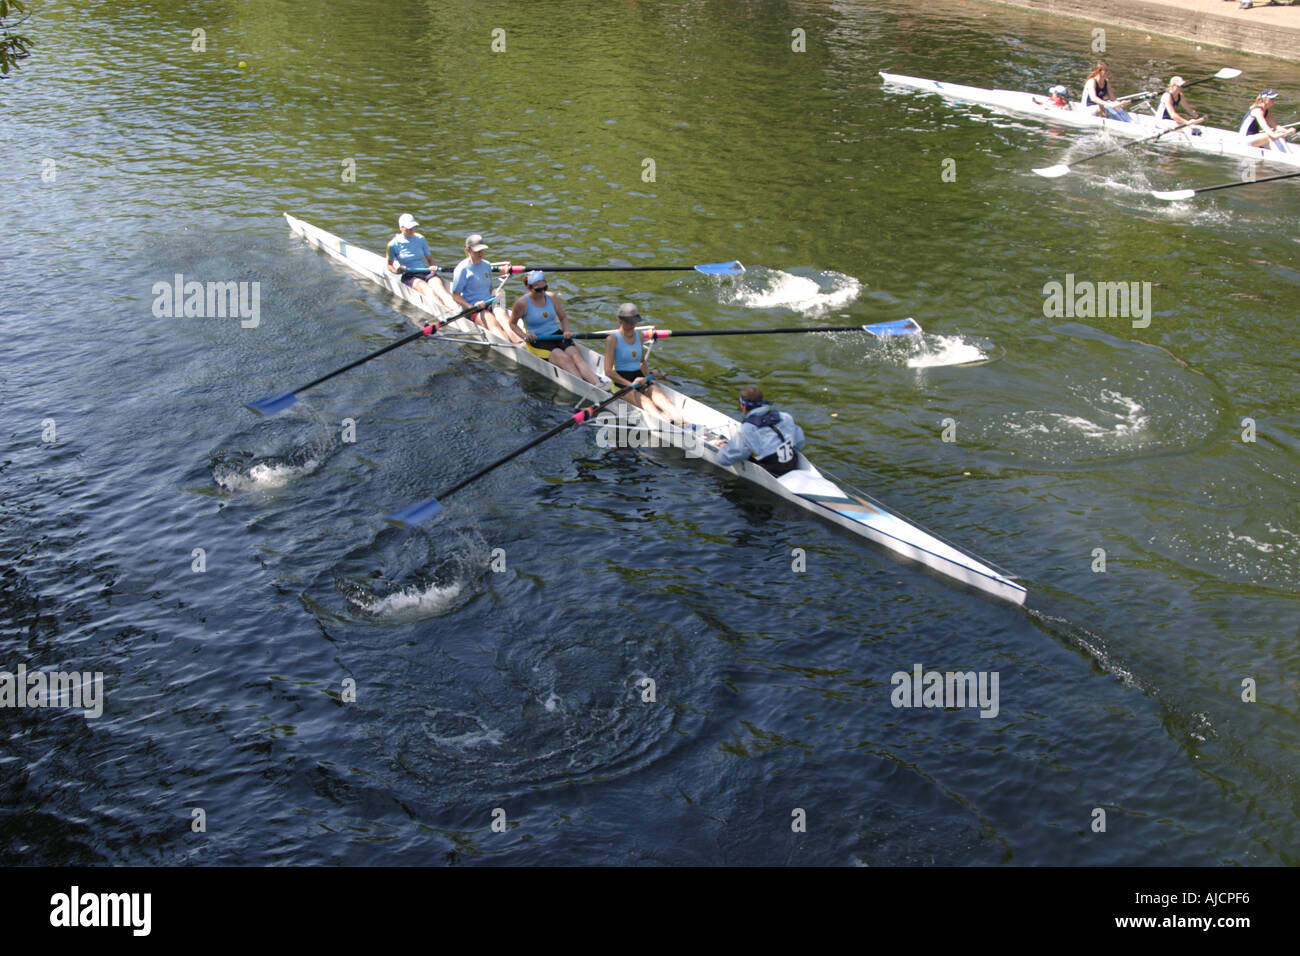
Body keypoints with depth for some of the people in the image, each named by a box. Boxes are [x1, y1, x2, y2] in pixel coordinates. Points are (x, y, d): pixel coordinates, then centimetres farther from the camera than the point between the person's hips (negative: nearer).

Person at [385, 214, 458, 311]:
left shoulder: (420, 239, 13)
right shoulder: (394, 243, 3)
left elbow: (429, 258, 18)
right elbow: (389, 264, 7)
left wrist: (432, 266, -5)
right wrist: (396, 271, -17)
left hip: (426, 272, 3)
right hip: (409, 276, -3)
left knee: (439, 287, -30)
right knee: (427, 290, -34)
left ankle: (455, 310, -53)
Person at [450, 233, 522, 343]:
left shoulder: (487, 265, 18)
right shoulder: (463, 268, -2)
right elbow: (455, 295, -4)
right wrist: (471, 307, -17)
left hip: (489, 305, 5)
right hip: (471, 307, -5)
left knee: (502, 314, -30)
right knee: (492, 322, -33)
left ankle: (517, 340, -56)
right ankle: (509, 347, -59)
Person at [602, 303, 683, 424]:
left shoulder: (638, 335, 12)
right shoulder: (613, 339, -7)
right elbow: (608, 371, -12)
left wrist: (648, 376, 7)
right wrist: (630, 384, -20)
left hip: (639, 379, 5)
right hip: (620, 382, -5)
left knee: (659, 395, -27)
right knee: (644, 401, -33)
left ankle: (681, 419, -51)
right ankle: (667, 422, -59)